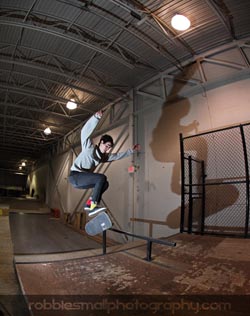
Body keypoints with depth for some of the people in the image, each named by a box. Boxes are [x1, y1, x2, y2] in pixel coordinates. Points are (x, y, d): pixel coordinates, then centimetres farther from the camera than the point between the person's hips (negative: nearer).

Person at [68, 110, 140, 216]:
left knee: (105, 184, 3)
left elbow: (118, 155, 21)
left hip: (82, 179, 8)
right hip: (75, 176, -8)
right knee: (102, 177, -22)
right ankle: (93, 206, -22)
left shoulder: (104, 156, 12)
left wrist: (131, 150, 19)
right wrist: (96, 117, -32)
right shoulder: (89, 147, -8)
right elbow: (85, 132, -21)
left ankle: (89, 204, 3)